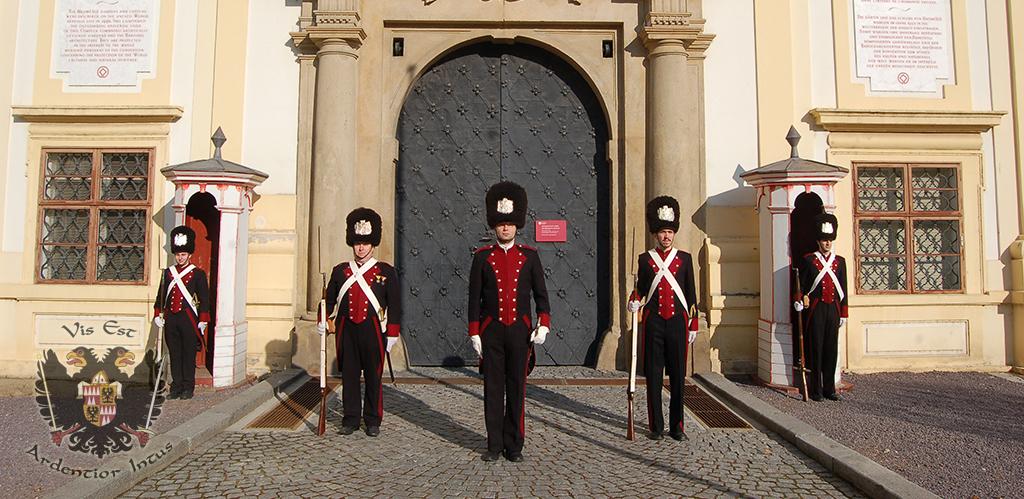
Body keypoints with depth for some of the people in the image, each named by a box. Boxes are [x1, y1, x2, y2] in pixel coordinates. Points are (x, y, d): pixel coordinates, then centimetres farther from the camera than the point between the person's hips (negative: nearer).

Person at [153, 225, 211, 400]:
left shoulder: (198, 274, -1)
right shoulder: (168, 272, 10)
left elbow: (204, 299, -2)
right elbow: (160, 295, 15)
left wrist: (203, 321, -7)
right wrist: (157, 315, 7)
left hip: (189, 319, -4)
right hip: (171, 319, 4)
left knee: (188, 355, 2)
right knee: (174, 355, 8)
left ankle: (188, 388, 11)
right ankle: (176, 387, 16)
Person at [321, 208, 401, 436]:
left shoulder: (386, 272, 1)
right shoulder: (340, 271, 8)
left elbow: (395, 305, 1)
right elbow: (329, 299, 18)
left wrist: (392, 334, -3)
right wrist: (323, 321, 6)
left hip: (373, 331, -2)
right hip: (347, 331, 2)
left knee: (373, 377, 5)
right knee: (349, 376, 7)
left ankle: (373, 421, 16)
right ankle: (350, 419, 19)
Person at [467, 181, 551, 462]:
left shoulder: (529, 256, 4)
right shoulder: (482, 257, 3)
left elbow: (541, 293, 5)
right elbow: (474, 298, 3)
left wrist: (544, 323, -9)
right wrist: (474, 333, -2)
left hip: (520, 331, 0)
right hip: (491, 331, 0)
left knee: (516, 389, 6)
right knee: (493, 389, 5)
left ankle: (514, 445, 17)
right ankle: (495, 445, 16)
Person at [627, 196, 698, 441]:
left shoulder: (684, 258, 7)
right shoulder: (645, 259, 5)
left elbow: (691, 294, 9)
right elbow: (641, 288, 12)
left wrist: (693, 325, 6)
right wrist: (634, 301, -11)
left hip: (678, 322, 1)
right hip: (653, 323, 0)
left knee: (677, 375, 4)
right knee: (653, 376, 2)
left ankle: (676, 425, 15)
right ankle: (656, 426, 11)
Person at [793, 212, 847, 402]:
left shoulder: (840, 261, 11)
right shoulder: (808, 260, 0)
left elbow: (843, 290, 11)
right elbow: (801, 284, 1)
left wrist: (843, 314, 8)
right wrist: (798, 300, -17)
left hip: (833, 310, 4)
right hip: (815, 310, -4)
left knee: (831, 350, 7)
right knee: (815, 349, -2)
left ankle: (829, 389, 16)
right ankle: (815, 390, 5)